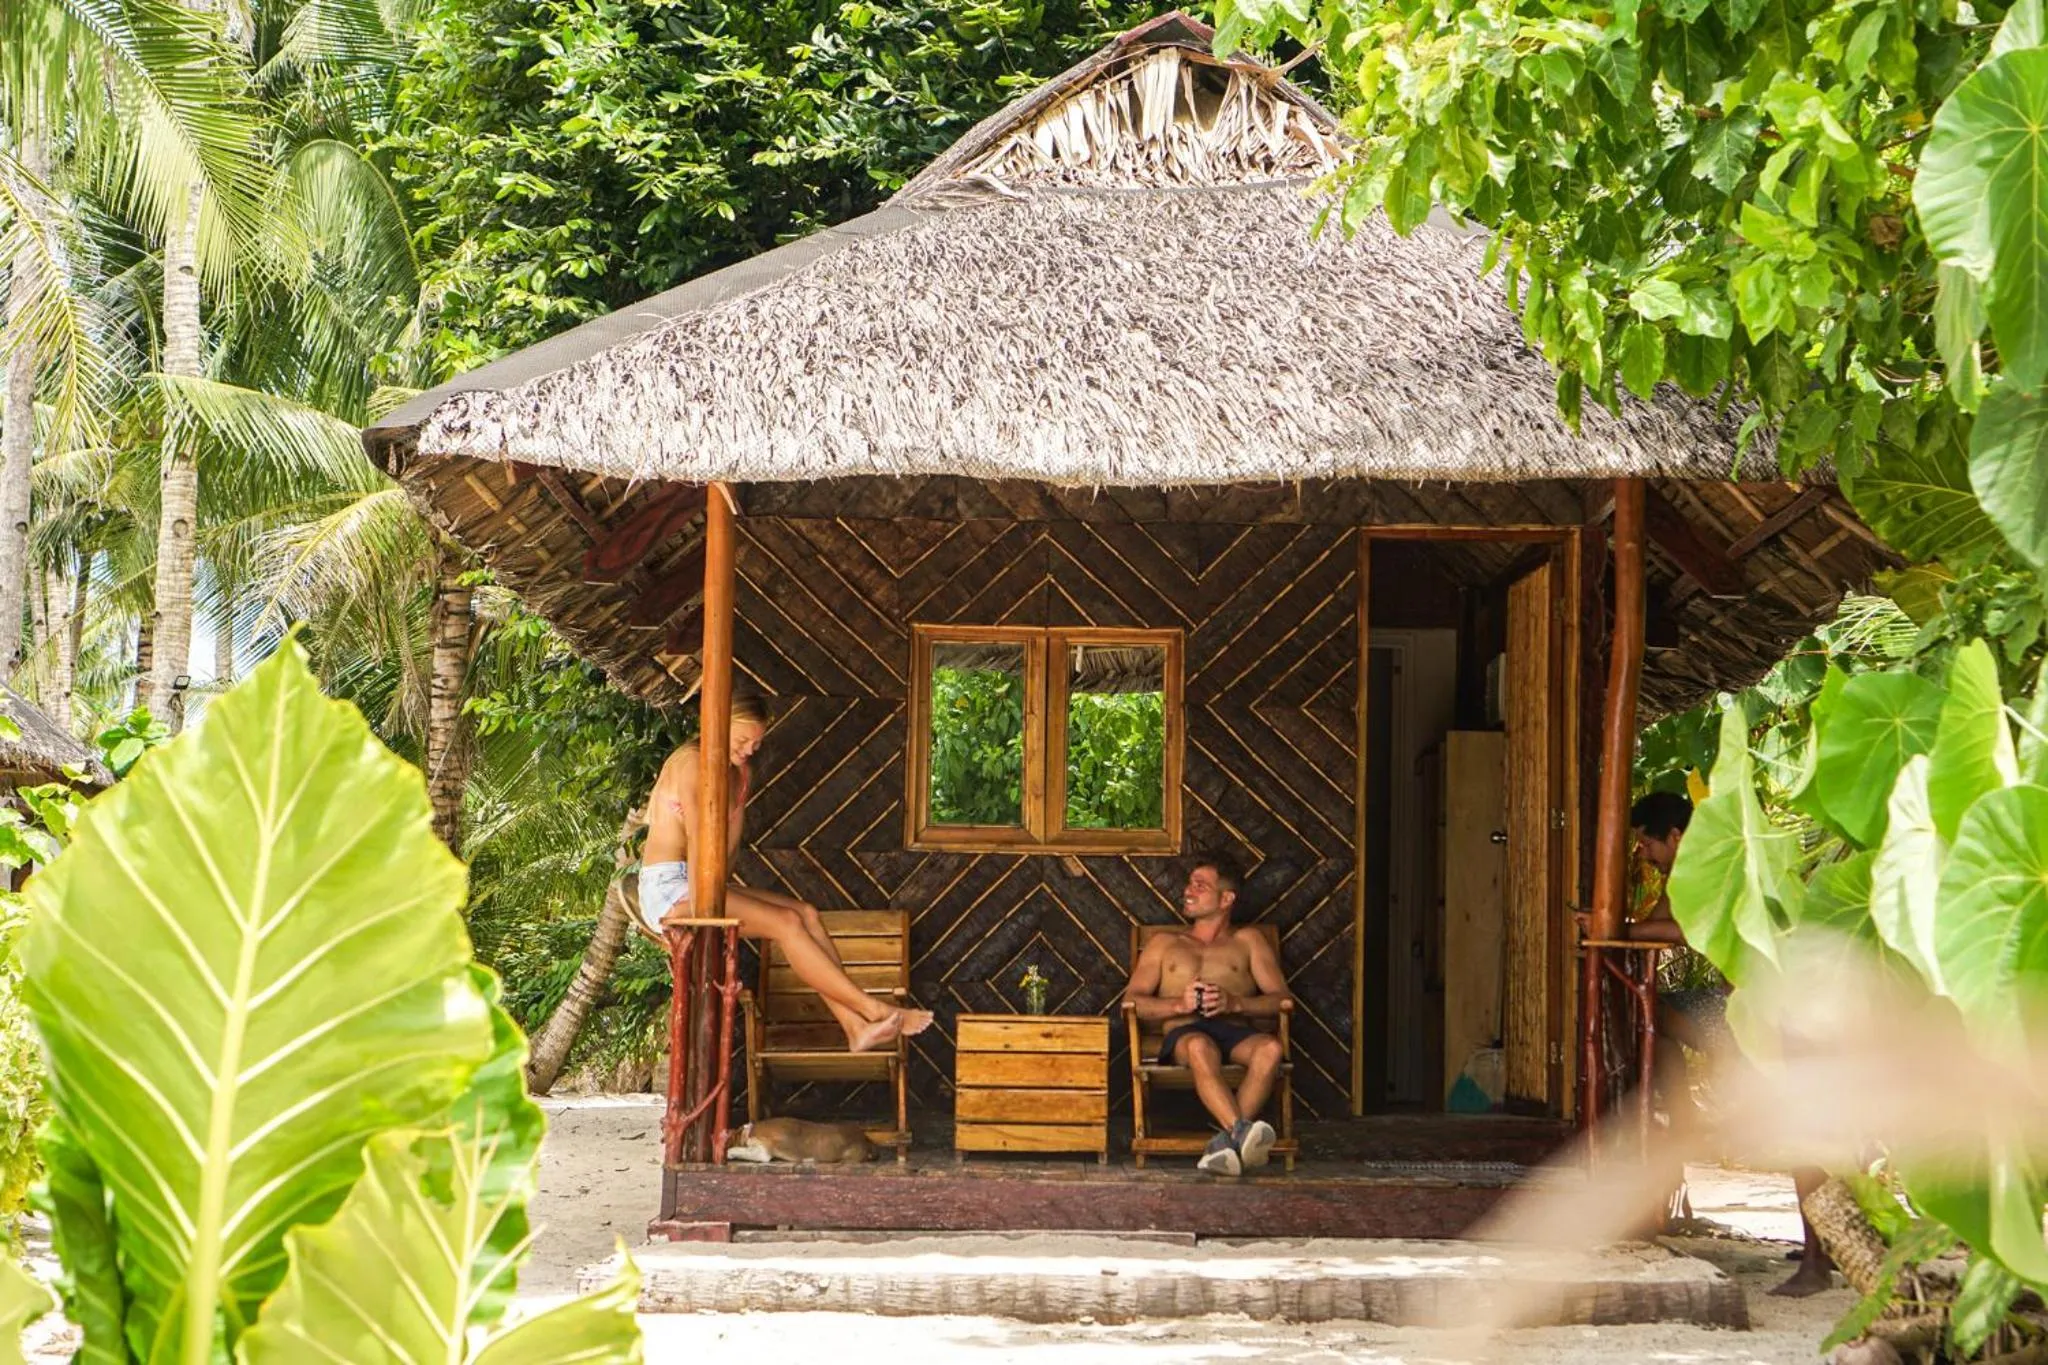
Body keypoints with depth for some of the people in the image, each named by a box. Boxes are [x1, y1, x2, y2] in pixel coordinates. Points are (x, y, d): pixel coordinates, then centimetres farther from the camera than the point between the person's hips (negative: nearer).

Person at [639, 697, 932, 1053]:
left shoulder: (741, 772, 15)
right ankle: (874, 1010, -22)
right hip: (667, 889, -9)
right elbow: (696, 839, -18)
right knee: (785, 922, -21)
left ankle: (856, 1027, -19)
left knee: (806, 913, -10)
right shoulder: (691, 763, -13)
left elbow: (728, 844, 13)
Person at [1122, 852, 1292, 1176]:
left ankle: (1226, 1141, -45)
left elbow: (1281, 999, 12)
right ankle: (1242, 1131, -55)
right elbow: (1132, 1000, 15)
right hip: (1184, 1034, -1)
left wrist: (1235, 1003, -9)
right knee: (1200, 1046, -40)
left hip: (1235, 1032, 1)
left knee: (1270, 1048, -37)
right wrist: (1179, 1004, -6)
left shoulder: (1247, 942, 26)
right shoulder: (1164, 944, 29)